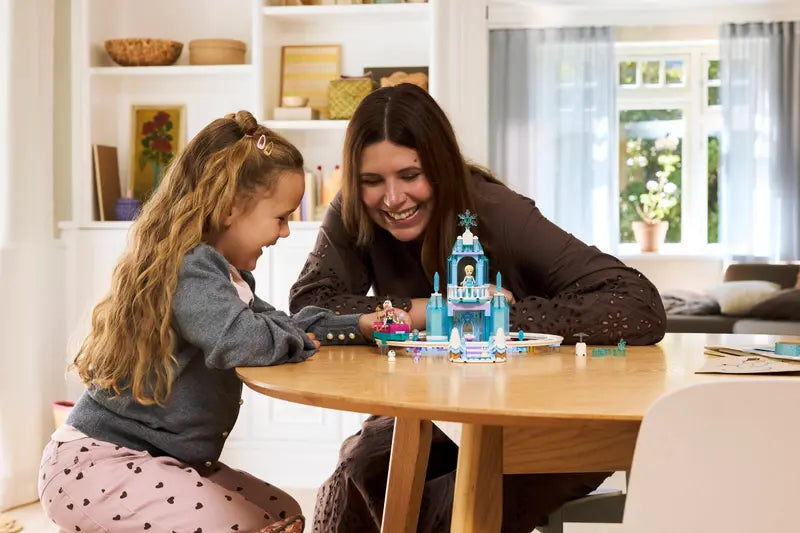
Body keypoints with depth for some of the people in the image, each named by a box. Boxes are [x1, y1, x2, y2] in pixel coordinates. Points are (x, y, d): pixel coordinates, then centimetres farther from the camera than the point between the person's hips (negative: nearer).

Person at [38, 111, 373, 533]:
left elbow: (276, 323, 23)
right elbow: (239, 339, -36)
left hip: (166, 461, 10)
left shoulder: (227, 273, 13)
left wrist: (361, 326, 14)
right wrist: (295, 339, -16)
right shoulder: (188, 268, -20)